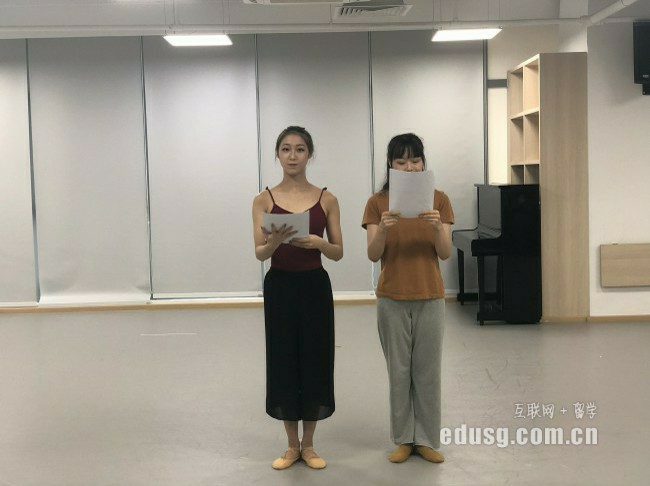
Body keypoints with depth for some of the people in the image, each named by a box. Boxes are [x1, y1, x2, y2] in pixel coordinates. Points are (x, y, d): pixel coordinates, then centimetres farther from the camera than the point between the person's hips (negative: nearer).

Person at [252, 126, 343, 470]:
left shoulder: (326, 199, 0)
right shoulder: (264, 199, -1)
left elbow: (338, 253, 0)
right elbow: (260, 253, -8)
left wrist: (318, 242, -20)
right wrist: (275, 242, -30)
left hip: (315, 287, 0)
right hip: (279, 287, 0)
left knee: (315, 363, 5)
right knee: (283, 363, 6)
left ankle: (308, 445, 23)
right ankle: (292, 446, 22)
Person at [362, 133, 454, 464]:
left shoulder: (439, 199, 0)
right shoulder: (377, 202, -2)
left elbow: (445, 254, -6)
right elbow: (373, 255, -9)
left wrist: (437, 227, -26)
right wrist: (383, 228, -28)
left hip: (430, 297, 0)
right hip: (392, 298, 0)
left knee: (427, 369, 6)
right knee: (399, 370, 7)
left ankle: (427, 439, 18)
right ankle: (403, 439, 20)